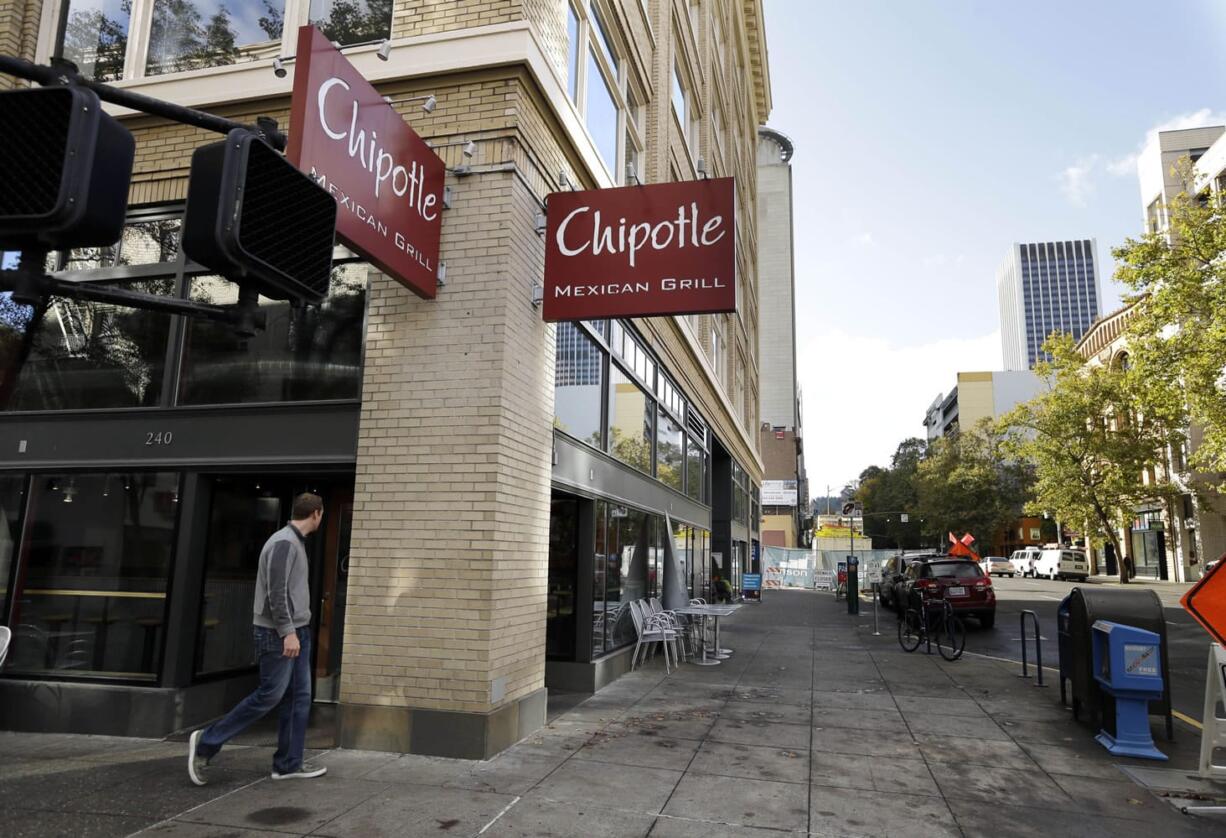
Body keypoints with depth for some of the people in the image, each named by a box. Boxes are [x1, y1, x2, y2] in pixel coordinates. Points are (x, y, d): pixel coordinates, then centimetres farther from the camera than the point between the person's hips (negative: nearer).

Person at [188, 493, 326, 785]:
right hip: (280, 634, -10)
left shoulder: (295, 542, 15)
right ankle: (206, 742, 9)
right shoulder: (284, 542, -15)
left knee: (298, 697, 7)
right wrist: (287, 632, -23)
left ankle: (289, 764, 12)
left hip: (297, 631, 10)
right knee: (270, 695, -5)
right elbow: (276, 591, -21)